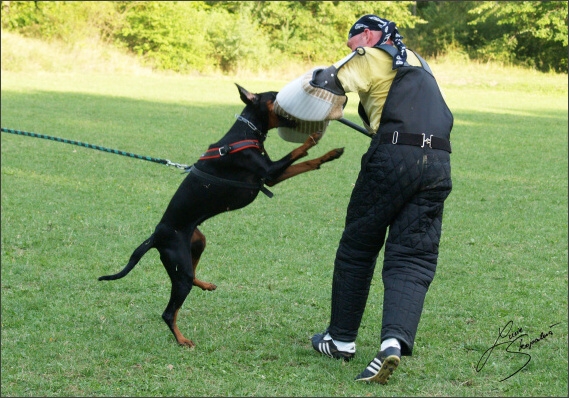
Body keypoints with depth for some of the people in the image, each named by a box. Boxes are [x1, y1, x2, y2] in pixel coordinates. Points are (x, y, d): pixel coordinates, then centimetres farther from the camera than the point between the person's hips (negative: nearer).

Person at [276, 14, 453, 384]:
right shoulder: (418, 64, 28)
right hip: (438, 162, 6)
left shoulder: (372, 58, 6)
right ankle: (395, 340, -20)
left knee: (358, 246, 11)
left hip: (394, 158, -6)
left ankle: (341, 339, 18)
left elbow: (327, 84, -5)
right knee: (413, 259, 0)